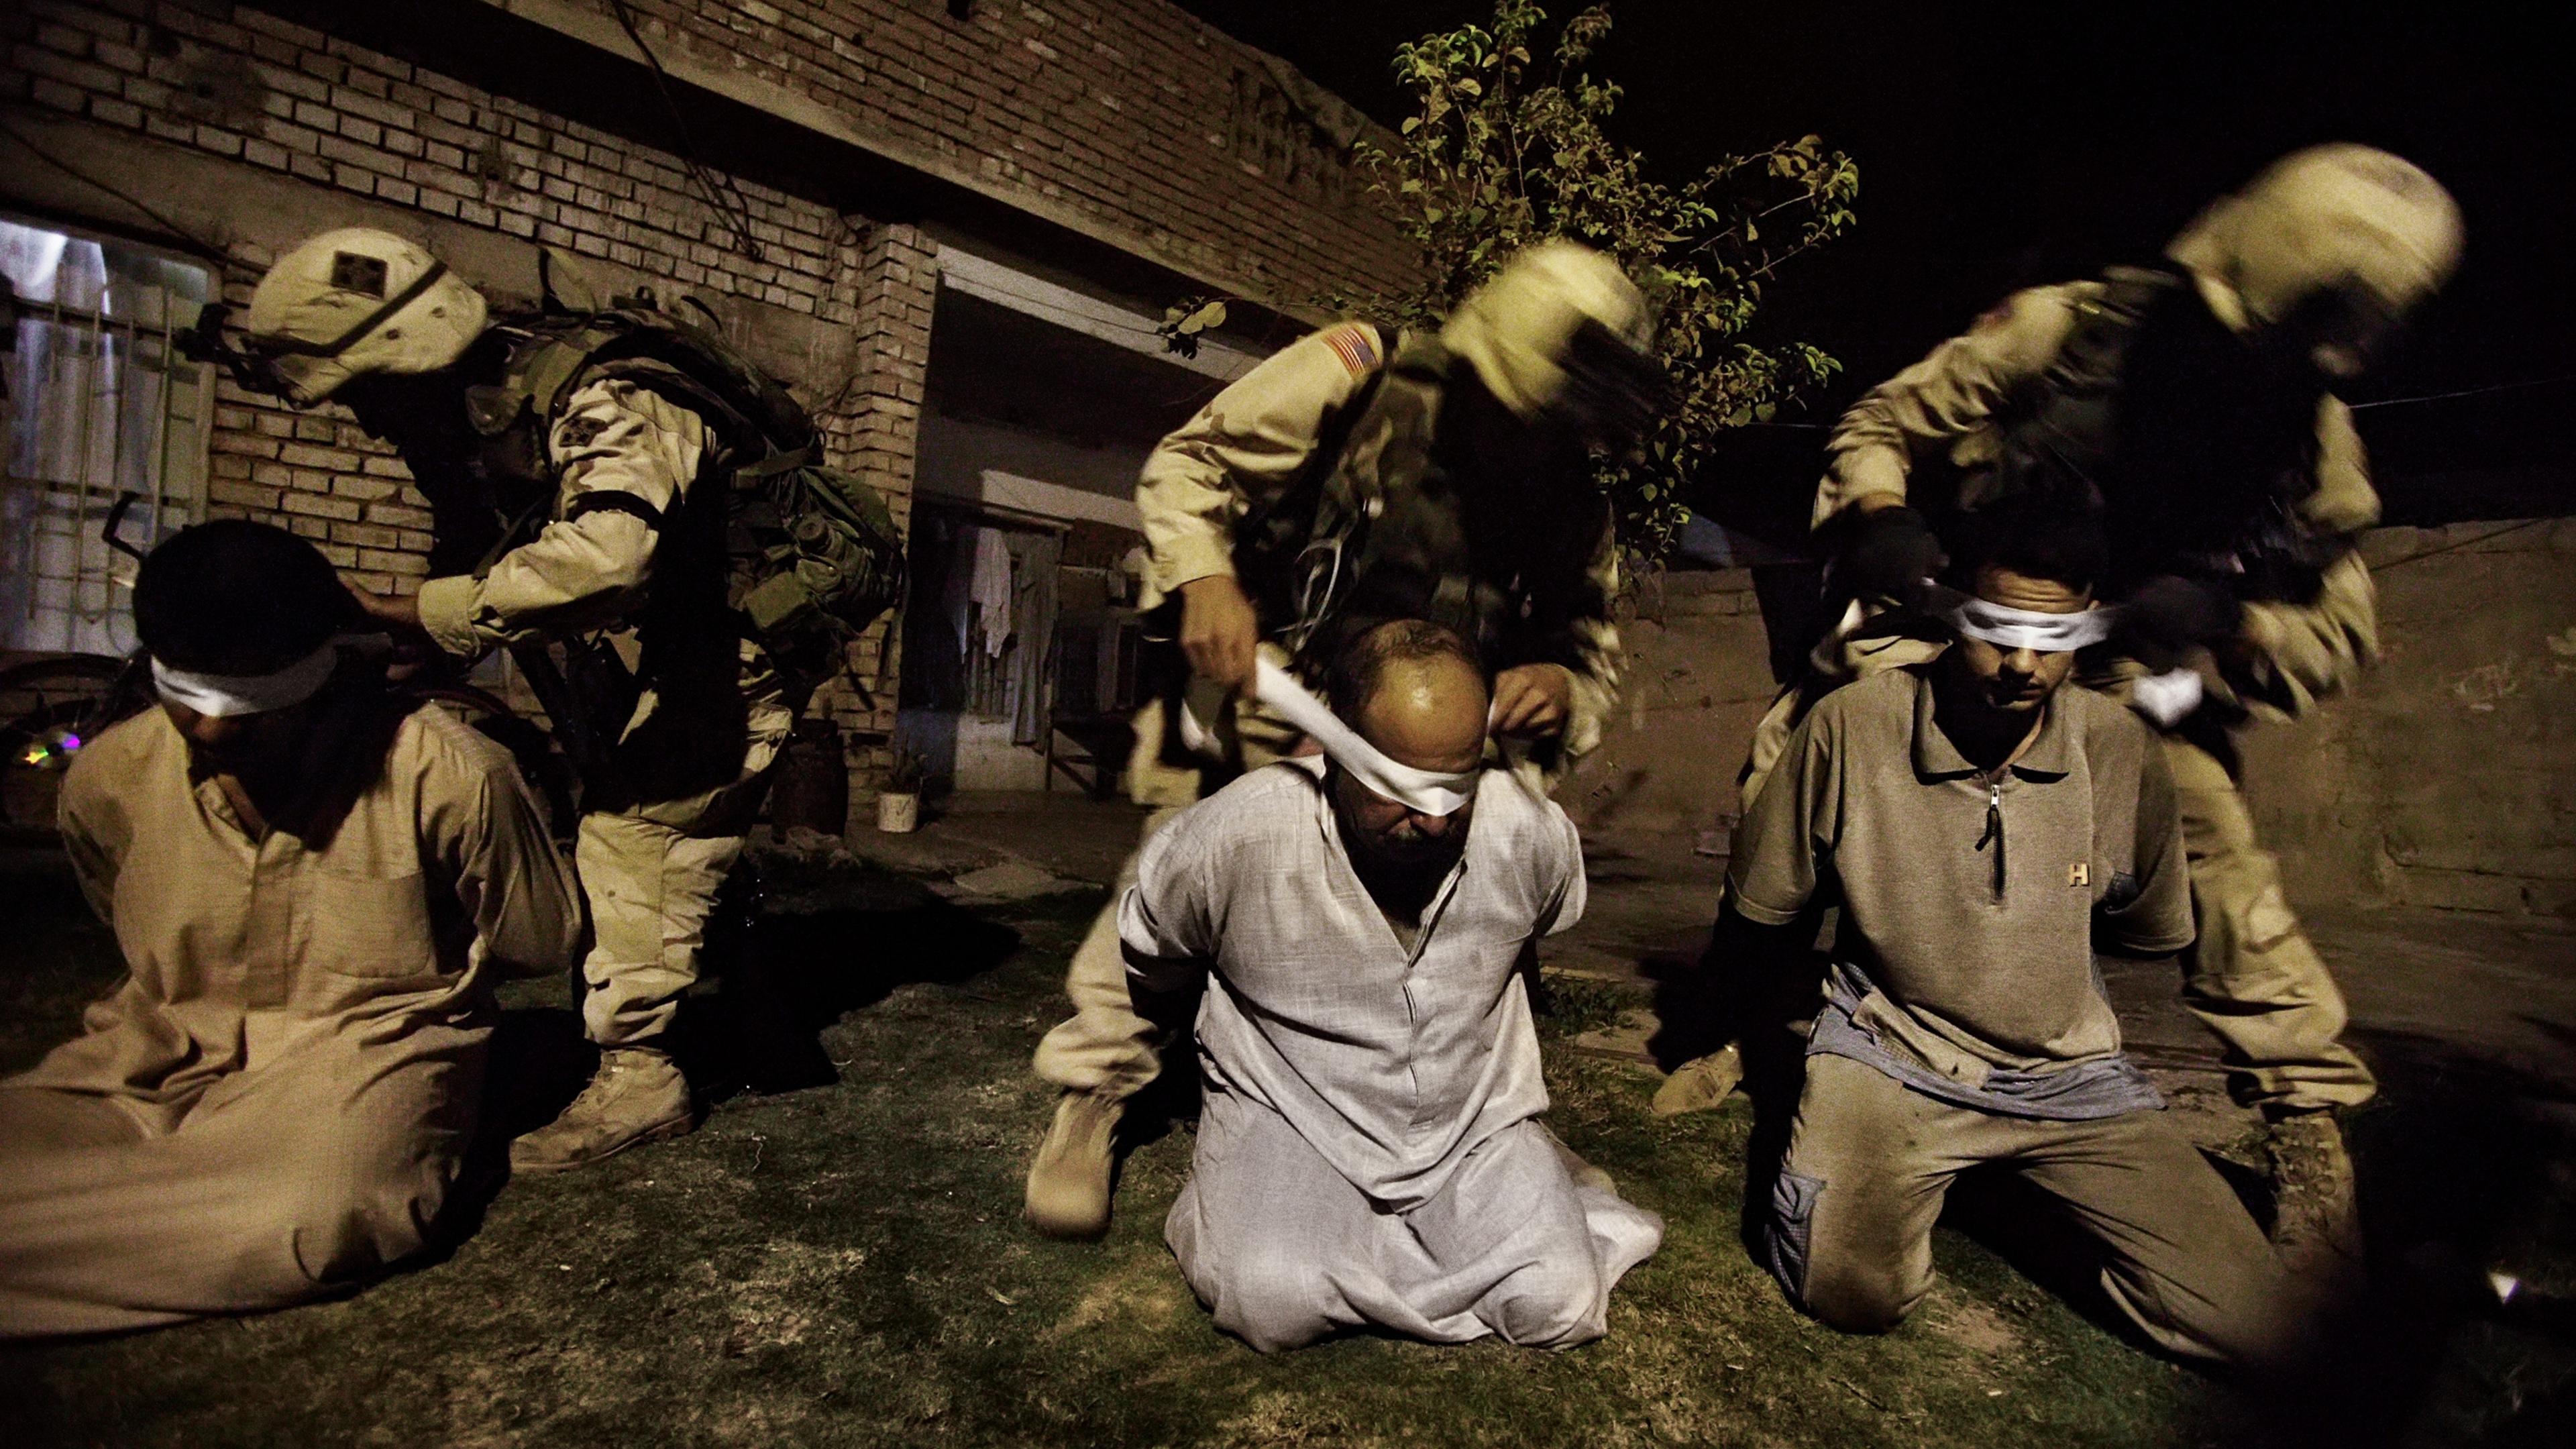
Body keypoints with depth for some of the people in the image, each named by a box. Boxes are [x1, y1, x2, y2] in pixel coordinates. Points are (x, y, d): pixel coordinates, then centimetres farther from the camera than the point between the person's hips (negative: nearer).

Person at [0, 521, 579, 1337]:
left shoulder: (447, 776, -20)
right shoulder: (108, 779, -3)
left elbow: (545, 945, -4)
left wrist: (408, 968, 5)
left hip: (367, 1048, -3)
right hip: (162, 1056, 3)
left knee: (306, 1224, -32)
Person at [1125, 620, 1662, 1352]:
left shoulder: (1535, 833, -16)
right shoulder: (1235, 835, -25)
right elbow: (1145, 954, -1)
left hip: (1475, 1119, 3)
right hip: (1289, 1116, -2)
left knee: (1560, 1307, -13)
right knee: (1275, 1305, -24)